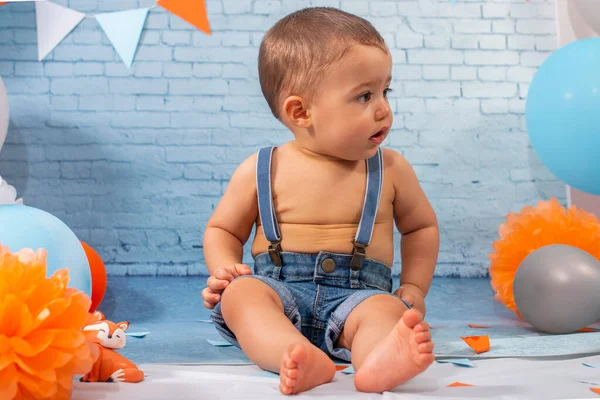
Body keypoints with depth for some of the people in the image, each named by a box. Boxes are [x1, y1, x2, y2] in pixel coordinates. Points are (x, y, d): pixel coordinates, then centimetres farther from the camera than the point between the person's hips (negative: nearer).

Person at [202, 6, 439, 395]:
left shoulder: (391, 169, 6)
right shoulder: (262, 170, 2)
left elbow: (422, 226, 21)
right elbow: (222, 229, 14)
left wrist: (414, 289, 8)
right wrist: (225, 270, -7)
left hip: (358, 293, 0)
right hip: (279, 289, 0)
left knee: (386, 308, -31)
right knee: (240, 292, -30)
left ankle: (380, 361, -65)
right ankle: (300, 359, -56)